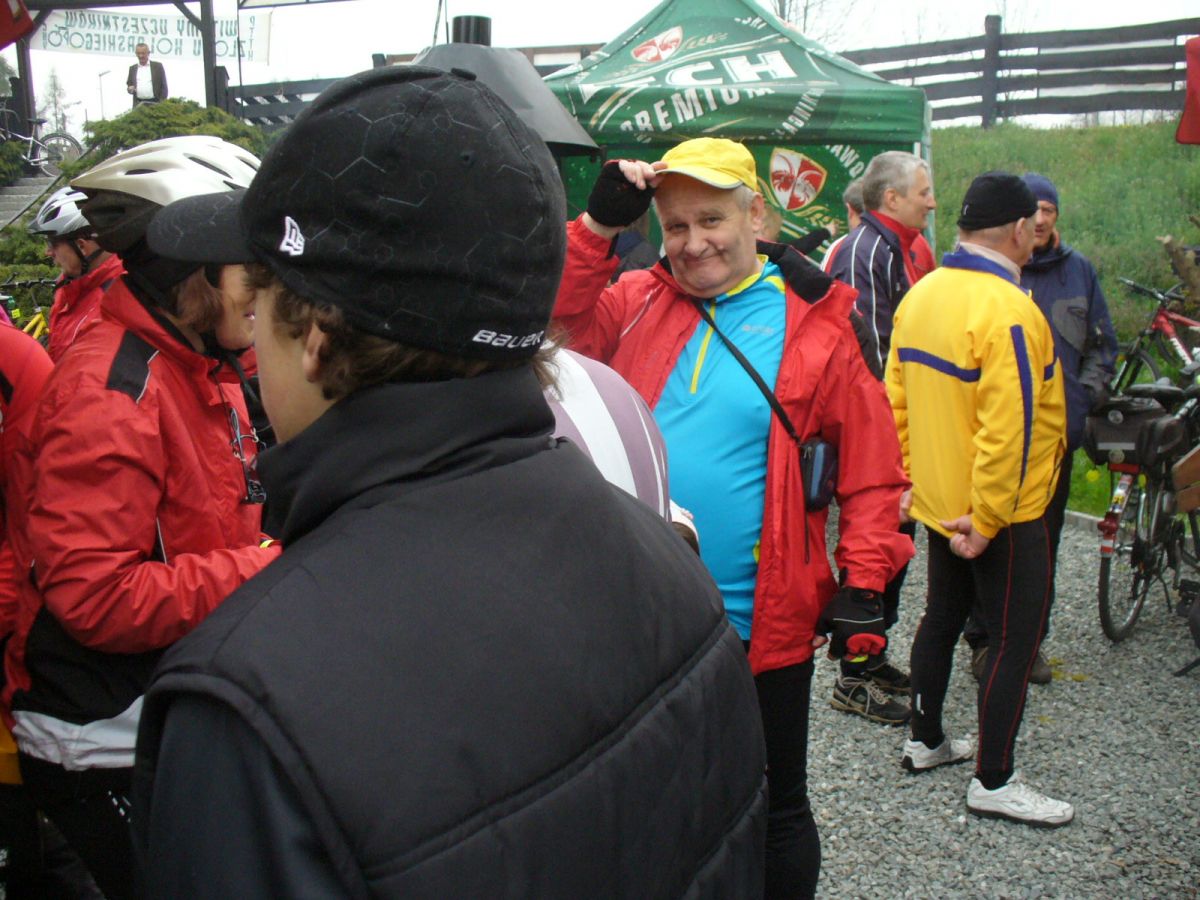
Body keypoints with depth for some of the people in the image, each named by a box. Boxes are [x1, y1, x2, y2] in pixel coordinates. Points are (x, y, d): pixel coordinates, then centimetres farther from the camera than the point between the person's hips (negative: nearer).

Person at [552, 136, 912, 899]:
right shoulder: (636, 302, 3)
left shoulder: (818, 323, -6)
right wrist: (599, 224, -11)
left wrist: (864, 584, -10)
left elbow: (872, 465, -5)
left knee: (774, 809, 17)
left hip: (763, 626, -3)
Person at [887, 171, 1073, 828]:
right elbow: (1008, 428, -27)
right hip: (997, 512, -8)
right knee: (1014, 637, 3)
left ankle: (926, 741, 35)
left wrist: (916, 478, 13)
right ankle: (993, 782, 12)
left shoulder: (919, 296, 2)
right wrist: (986, 519, -21)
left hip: (939, 503, 9)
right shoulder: (1007, 310, -23)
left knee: (942, 616, 21)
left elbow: (897, 397, 7)